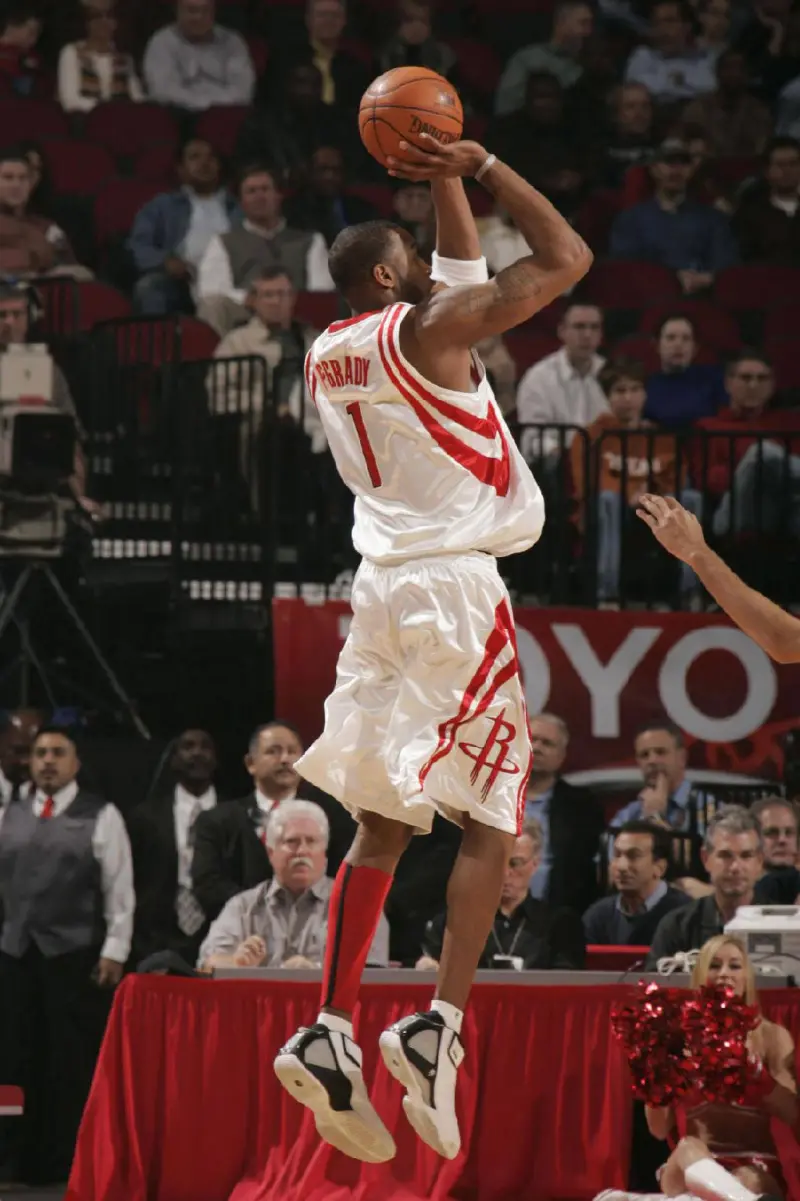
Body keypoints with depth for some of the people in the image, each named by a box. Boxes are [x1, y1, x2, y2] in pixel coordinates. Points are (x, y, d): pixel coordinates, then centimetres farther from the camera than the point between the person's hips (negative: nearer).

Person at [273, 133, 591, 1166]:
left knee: (381, 826, 7)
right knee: (488, 821, -3)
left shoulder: (328, 353, 15)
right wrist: (477, 166, -2)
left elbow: (464, 262, 30)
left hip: (381, 586, 7)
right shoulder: (430, 326, -8)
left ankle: (331, 1034, -4)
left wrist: (444, 180, 21)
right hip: (456, 586, -7)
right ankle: (438, 1026, -17)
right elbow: (567, 258, -7)